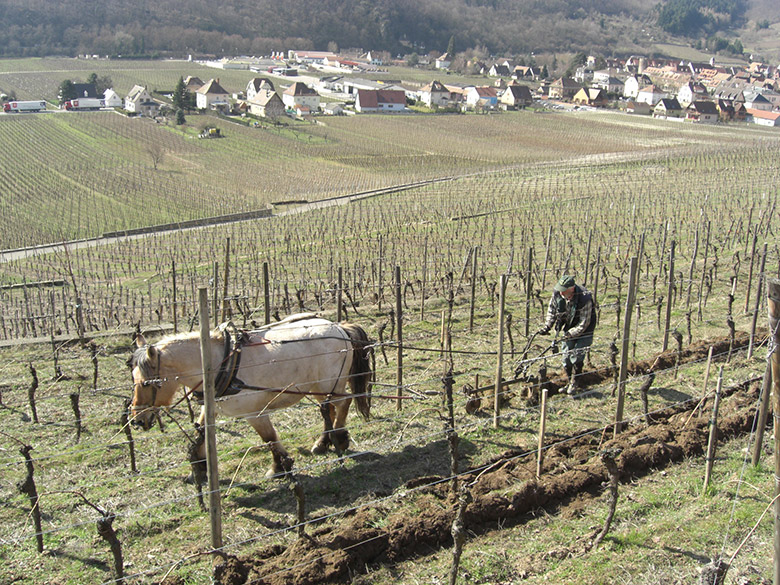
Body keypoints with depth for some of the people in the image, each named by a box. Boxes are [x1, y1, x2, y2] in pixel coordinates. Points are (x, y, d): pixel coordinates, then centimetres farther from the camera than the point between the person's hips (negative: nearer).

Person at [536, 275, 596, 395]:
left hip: (584, 331, -5)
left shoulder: (585, 299, -34)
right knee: (566, 358, 8)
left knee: (576, 358, -9)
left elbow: (584, 323, -26)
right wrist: (547, 326, -7)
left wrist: (569, 334, -30)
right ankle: (570, 382, 26)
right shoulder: (557, 294, -18)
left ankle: (575, 384, 10)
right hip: (569, 329, 5)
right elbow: (552, 309, 1)